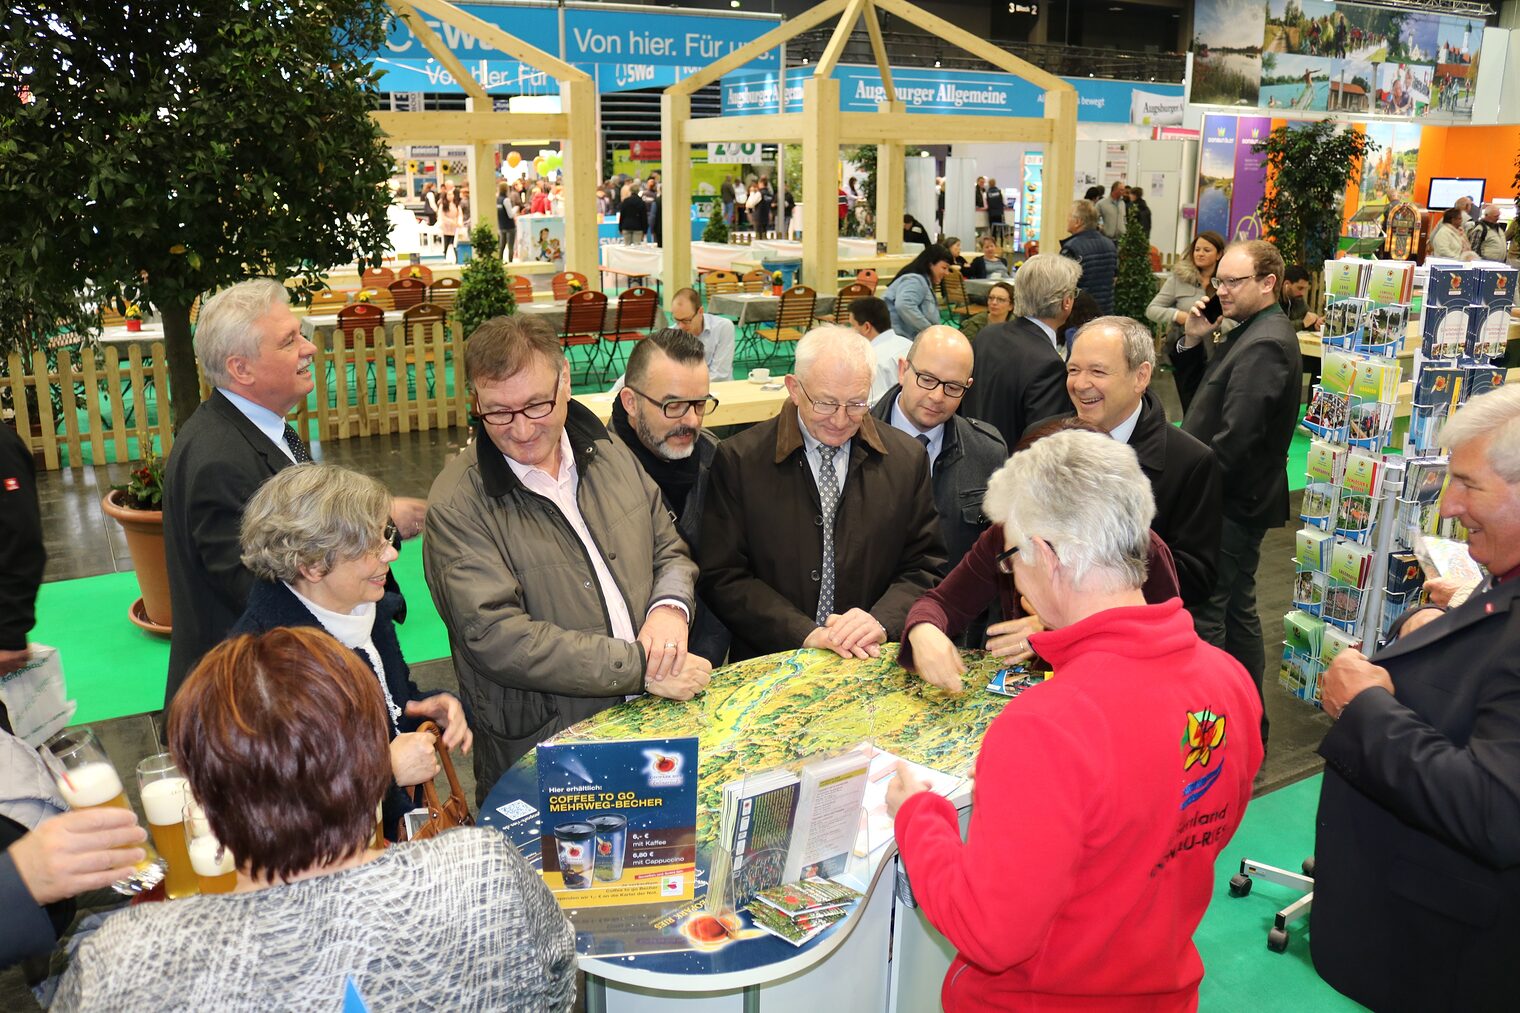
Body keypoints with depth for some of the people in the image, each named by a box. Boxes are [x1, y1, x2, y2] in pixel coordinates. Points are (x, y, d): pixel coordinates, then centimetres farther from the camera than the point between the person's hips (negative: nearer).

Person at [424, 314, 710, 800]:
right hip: (538, 756, -4)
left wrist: (670, 608, -7)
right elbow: (496, 639, -17)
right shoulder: (458, 505, -9)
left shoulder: (611, 456, 9)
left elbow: (671, 553, 17)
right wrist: (642, 668, -18)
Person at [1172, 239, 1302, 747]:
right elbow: (1201, 398, 15)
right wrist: (1192, 344, 1)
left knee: (1203, 616, -6)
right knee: (1236, 610, 18)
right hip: (1239, 500, 11)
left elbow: (1235, 438, -24)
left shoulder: (1264, 345, -19)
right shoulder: (1252, 334, 14)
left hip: (1232, 505, -11)